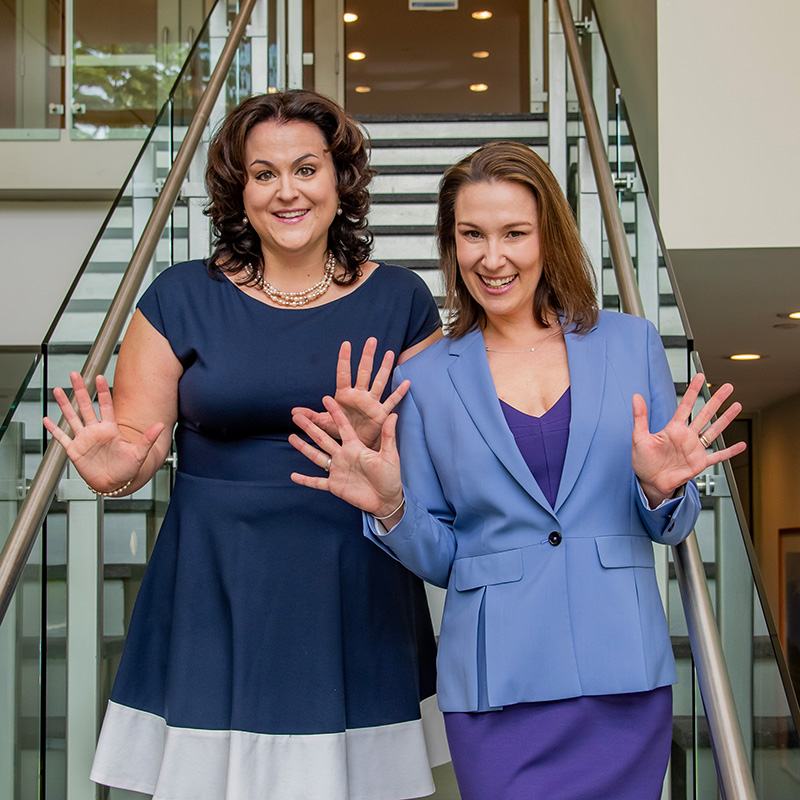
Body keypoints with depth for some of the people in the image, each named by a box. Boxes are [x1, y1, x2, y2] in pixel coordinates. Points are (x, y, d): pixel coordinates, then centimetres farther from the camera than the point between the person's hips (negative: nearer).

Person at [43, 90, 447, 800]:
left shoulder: (399, 301, 5)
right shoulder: (183, 299, 2)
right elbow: (136, 440, 2)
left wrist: (376, 440, -16)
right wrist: (113, 469, -20)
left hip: (357, 593, 1)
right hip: (217, 598, -1)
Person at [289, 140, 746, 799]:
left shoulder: (631, 343, 5)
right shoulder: (427, 379, 4)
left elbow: (670, 528, 8)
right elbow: (438, 558, 7)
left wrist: (660, 488, -14)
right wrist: (390, 509, -12)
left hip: (624, 675, 1)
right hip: (496, 689, -1)